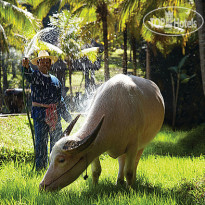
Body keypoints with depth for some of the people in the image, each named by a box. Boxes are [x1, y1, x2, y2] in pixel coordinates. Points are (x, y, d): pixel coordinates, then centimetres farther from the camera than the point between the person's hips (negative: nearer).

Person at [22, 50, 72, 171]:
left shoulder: (55, 80, 18)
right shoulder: (35, 76, 2)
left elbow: (61, 100, 24)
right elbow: (30, 76, -25)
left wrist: (68, 118, 23)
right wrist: (26, 67, -50)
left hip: (55, 115, 5)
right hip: (40, 114, -5)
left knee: (58, 141, 7)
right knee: (41, 141, -7)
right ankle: (40, 167, -1)